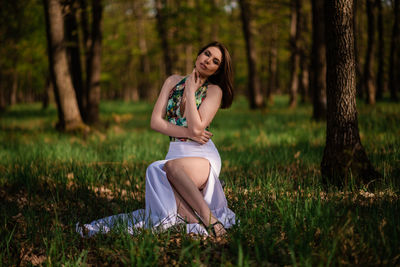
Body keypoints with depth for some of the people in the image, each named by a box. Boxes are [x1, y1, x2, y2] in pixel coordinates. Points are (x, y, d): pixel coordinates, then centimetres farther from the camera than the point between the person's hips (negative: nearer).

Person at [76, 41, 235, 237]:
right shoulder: (173, 82, 12)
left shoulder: (214, 91, 0)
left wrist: (190, 91, -8)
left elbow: (196, 127, -16)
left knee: (171, 166, -37)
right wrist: (188, 132, -9)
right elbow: (155, 122, 3)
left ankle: (210, 219, -34)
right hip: (175, 153, 4)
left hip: (203, 155, -4)